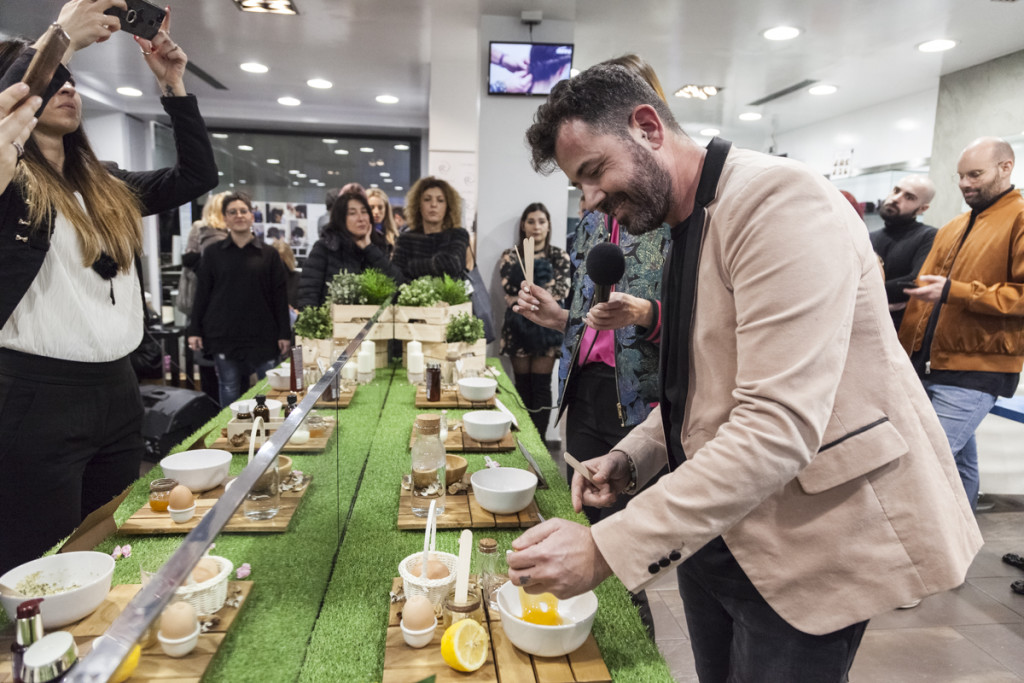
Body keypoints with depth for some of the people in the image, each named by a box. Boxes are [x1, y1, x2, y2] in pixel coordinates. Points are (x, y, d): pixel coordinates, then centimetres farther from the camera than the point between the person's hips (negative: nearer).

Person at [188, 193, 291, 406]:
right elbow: (202, 294, 9)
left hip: (262, 338, -1)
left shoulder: (269, 254, 5)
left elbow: (280, 297, 4)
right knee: (229, 393, 8)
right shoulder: (213, 253, 7)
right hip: (224, 338, 1)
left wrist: (284, 334, 0)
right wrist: (195, 331, 4)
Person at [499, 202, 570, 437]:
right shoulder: (510, 255, 8)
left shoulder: (559, 256, 7)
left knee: (541, 386, -1)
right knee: (522, 385, 4)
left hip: (547, 325, 0)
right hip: (519, 326, 1)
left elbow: (562, 290, -7)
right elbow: (509, 289, -6)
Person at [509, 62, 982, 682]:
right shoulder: (686, 229, 8)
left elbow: (778, 427, -31)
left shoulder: (780, 200, -21)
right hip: (712, 527, 8)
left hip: (806, 541, -8)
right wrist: (632, 457, -2)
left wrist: (606, 549, -31)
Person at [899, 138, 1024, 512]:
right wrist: (905, 351, 11)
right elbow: (924, 292, 18)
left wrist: (952, 291, -20)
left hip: (975, 372, -7)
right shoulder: (953, 228, 17)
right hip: (929, 365, 7)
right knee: (960, 459, 17)